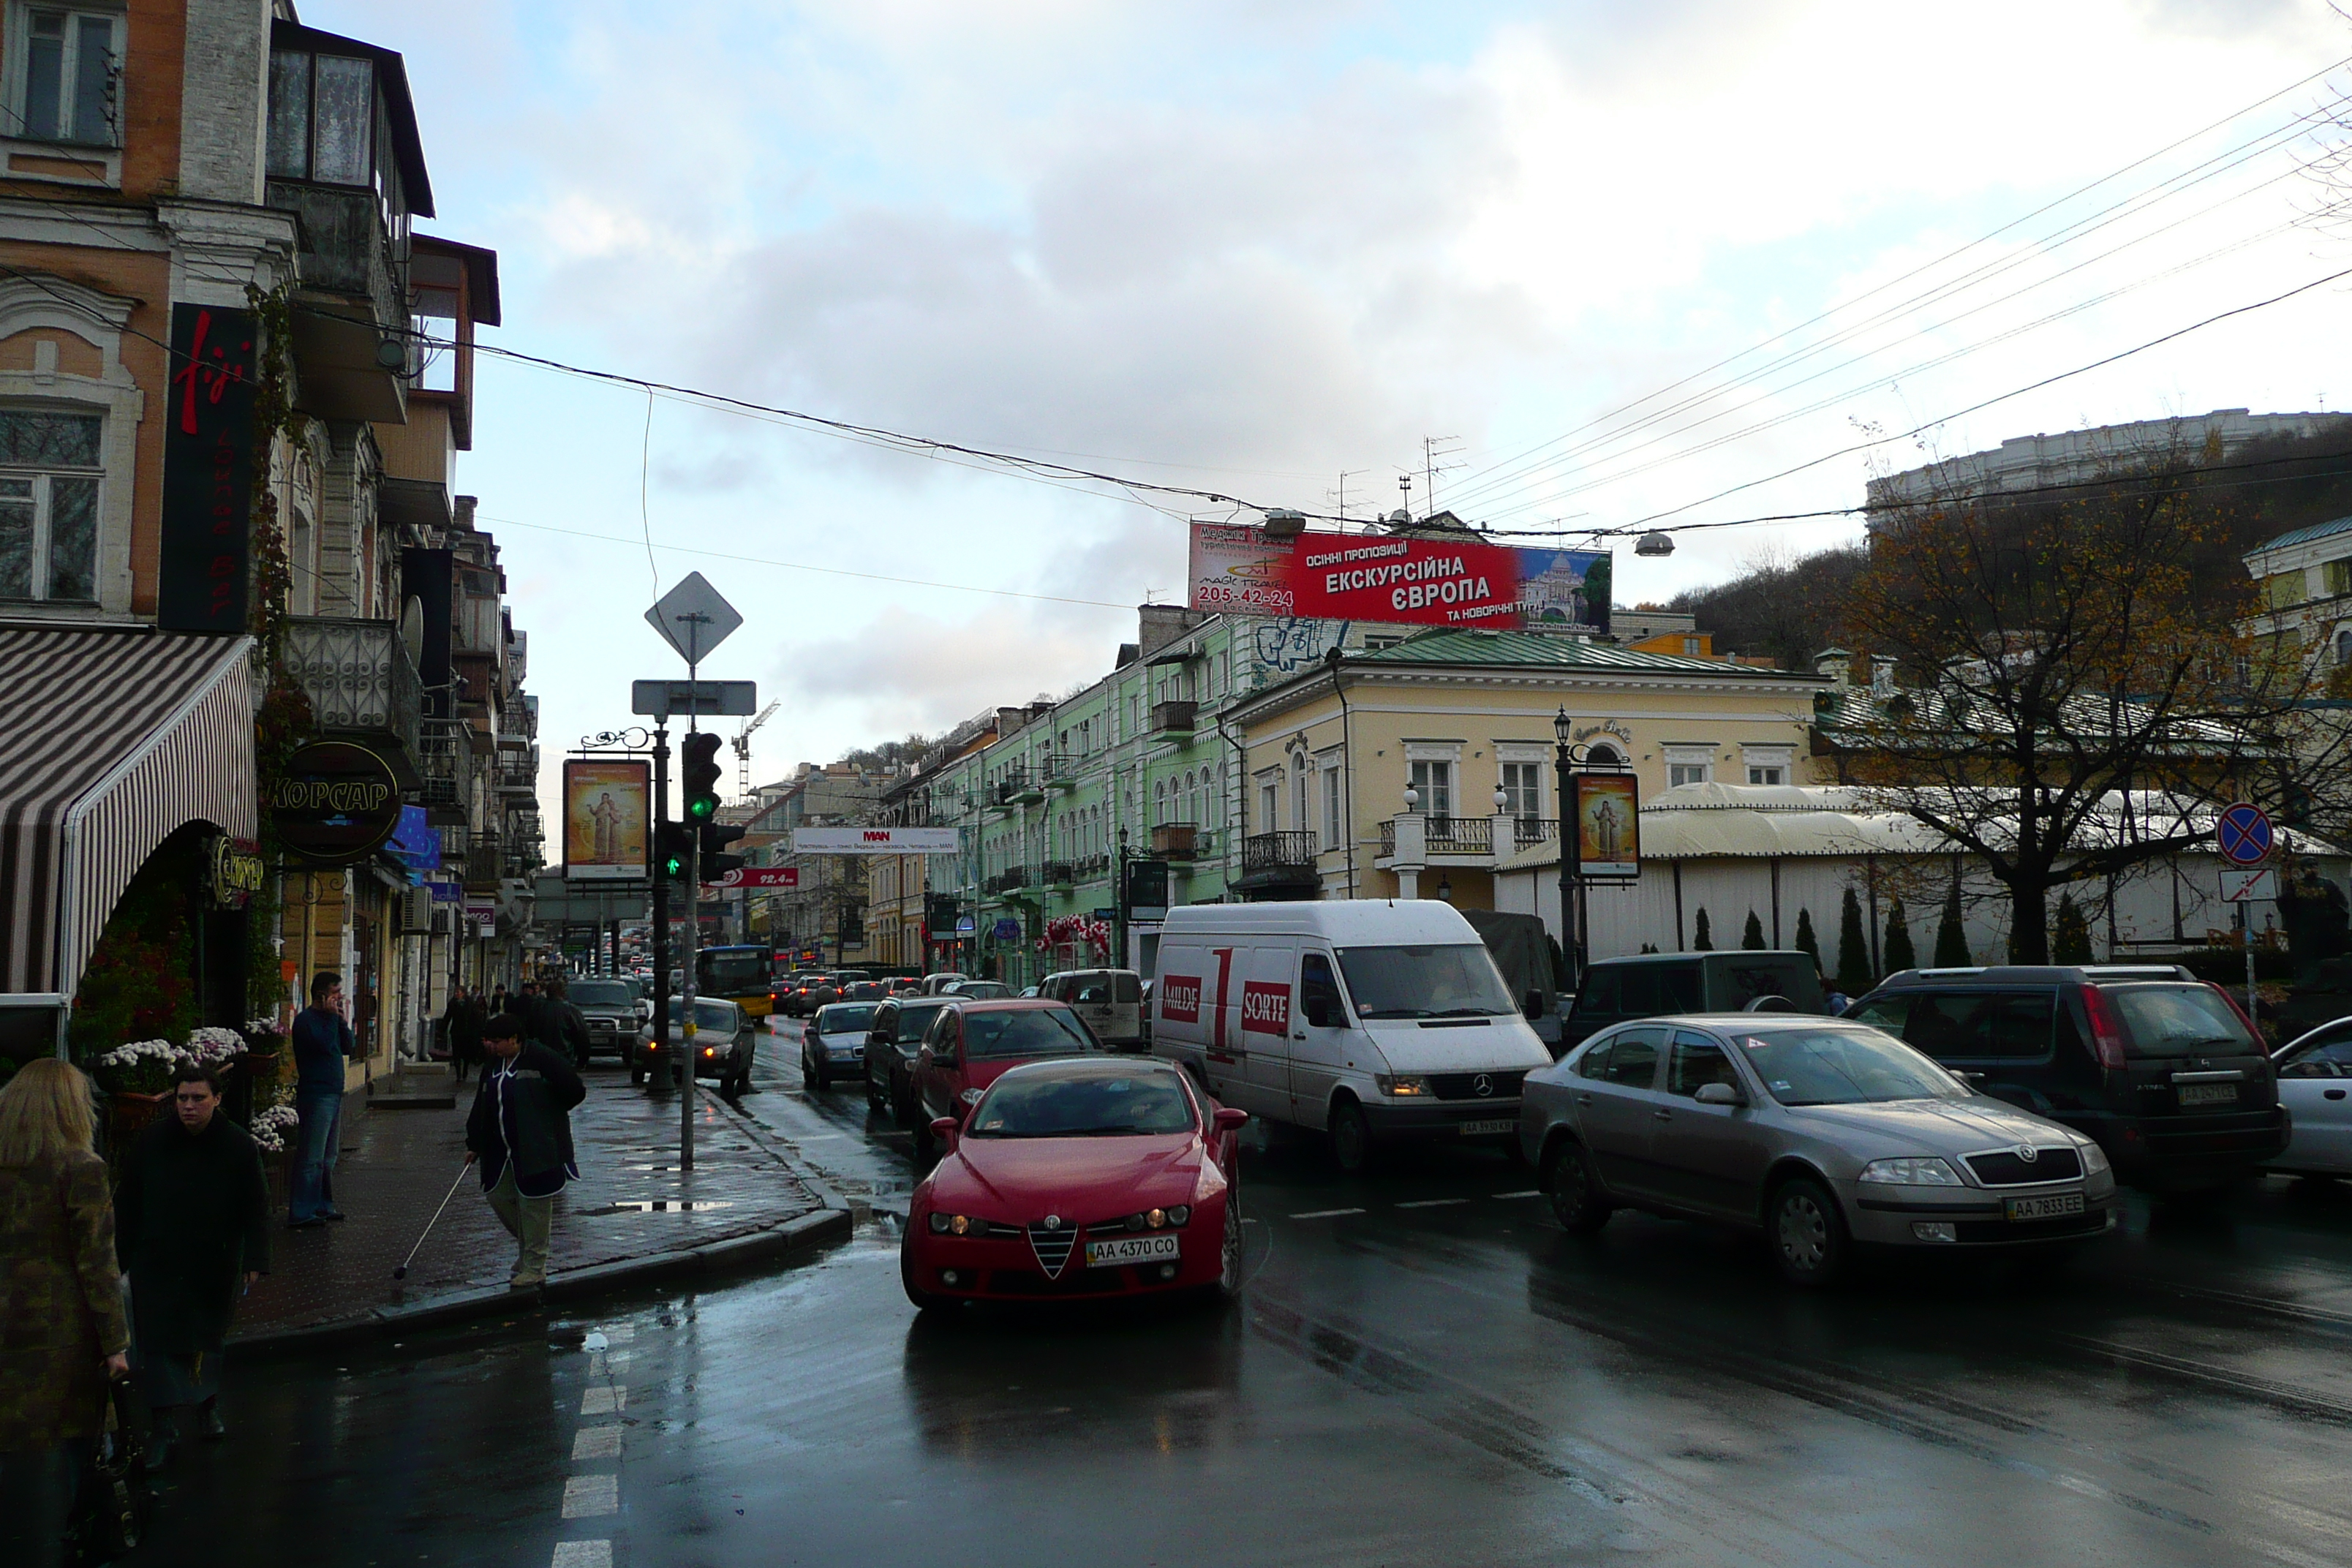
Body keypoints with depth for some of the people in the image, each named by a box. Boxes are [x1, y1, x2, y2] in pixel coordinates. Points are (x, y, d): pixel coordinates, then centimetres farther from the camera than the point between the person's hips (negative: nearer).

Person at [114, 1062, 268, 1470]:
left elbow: (256, 1210, -5)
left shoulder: (239, 1146, -10)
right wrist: (120, 1257, 3)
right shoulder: (151, 1142, -7)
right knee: (159, 1343, -4)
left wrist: (254, 1261, -9)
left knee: (208, 1340, 15)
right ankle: (165, 1425, 4)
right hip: (156, 1264, 0)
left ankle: (208, 1405, 35)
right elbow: (127, 1203, 2)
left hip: (214, 1265, 0)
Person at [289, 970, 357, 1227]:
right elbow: (325, 1046, -23)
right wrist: (332, 1017, -16)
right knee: (312, 1158, -9)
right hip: (315, 1095, -10)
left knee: (328, 1158, 15)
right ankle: (301, 1213, -6)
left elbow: (350, 1048, 13)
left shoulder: (329, 1018, 17)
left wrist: (342, 1021, 2)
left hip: (333, 1093, 10)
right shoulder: (306, 1020, -11)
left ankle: (323, 1206, 23)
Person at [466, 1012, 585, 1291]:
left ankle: (534, 1267, 6)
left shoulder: (541, 1059, -14)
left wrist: (546, 1112, -4)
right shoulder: (494, 1066, 11)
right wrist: (474, 1143, 14)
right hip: (502, 1151, 8)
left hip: (536, 1149, -8)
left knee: (533, 1205, -3)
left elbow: (575, 1091, -15)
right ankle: (526, 1247, 32)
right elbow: (482, 1107, 17)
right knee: (497, 1195, 10)